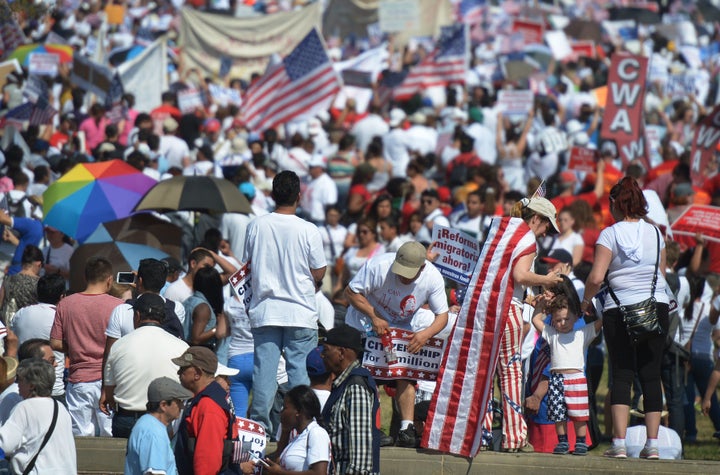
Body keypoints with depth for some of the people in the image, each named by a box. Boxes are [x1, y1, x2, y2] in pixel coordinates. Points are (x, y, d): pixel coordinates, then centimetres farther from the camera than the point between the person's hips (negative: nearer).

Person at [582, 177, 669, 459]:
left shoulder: (610, 234, -6)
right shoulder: (654, 233, 6)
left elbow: (596, 277, -13)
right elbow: (662, 275, 12)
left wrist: (586, 300, 4)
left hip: (620, 309, -3)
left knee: (621, 375, 0)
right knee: (651, 375, 5)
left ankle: (619, 444, -8)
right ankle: (652, 444, 2)